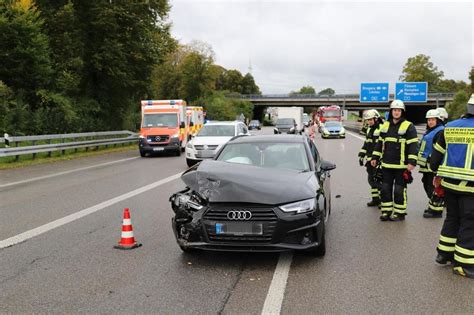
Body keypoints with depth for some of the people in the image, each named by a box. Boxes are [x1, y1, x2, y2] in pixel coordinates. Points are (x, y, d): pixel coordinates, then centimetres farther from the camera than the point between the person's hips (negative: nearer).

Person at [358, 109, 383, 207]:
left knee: (379, 180, -8)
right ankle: (375, 199, 24)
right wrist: (361, 155, 19)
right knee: (371, 179, 13)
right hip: (370, 159, 9)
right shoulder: (369, 129, 15)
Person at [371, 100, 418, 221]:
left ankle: (399, 213, 11)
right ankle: (386, 211, 18)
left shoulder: (408, 126, -6)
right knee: (385, 189, 9)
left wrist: (412, 162, -18)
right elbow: (380, 143, 20)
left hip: (401, 166, -6)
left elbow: (413, 145, -11)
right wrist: (375, 157, 15)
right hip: (386, 165, 6)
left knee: (399, 190, 0)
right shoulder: (385, 126, 12)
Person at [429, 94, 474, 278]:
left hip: (449, 182, 6)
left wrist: (438, 174, 23)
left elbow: (436, 154, 11)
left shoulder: (449, 127, 8)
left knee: (452, 217, 19)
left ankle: (444, 254, 26)